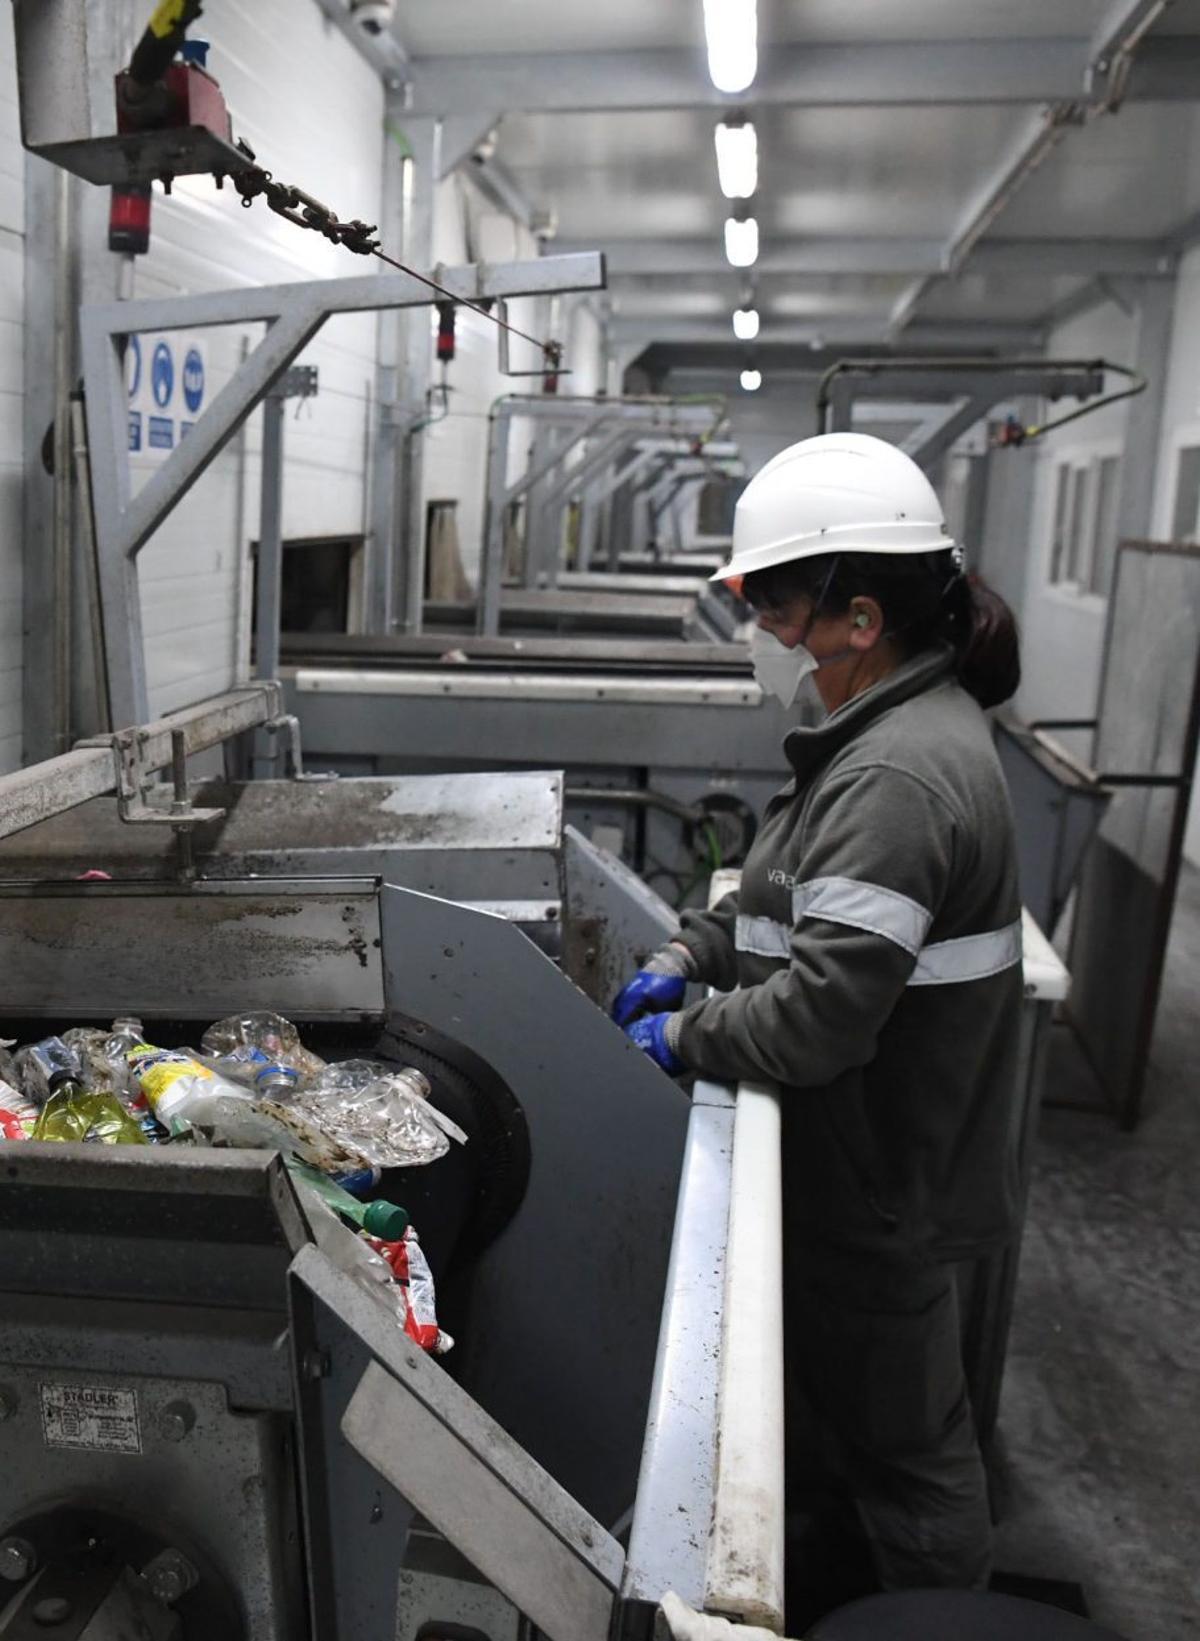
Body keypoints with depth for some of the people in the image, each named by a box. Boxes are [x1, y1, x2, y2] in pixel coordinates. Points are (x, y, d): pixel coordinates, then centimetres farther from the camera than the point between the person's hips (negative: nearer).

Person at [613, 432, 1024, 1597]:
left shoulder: (899, 779, -29)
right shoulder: (903, 727, 5)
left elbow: (817, 1016, -31)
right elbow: (789, 892, 16)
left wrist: (684, 1036, -15)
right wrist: (684, 957, 6)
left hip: (880, 1183, -10)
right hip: (866, 1157, 10)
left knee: (900, 1435, 12)